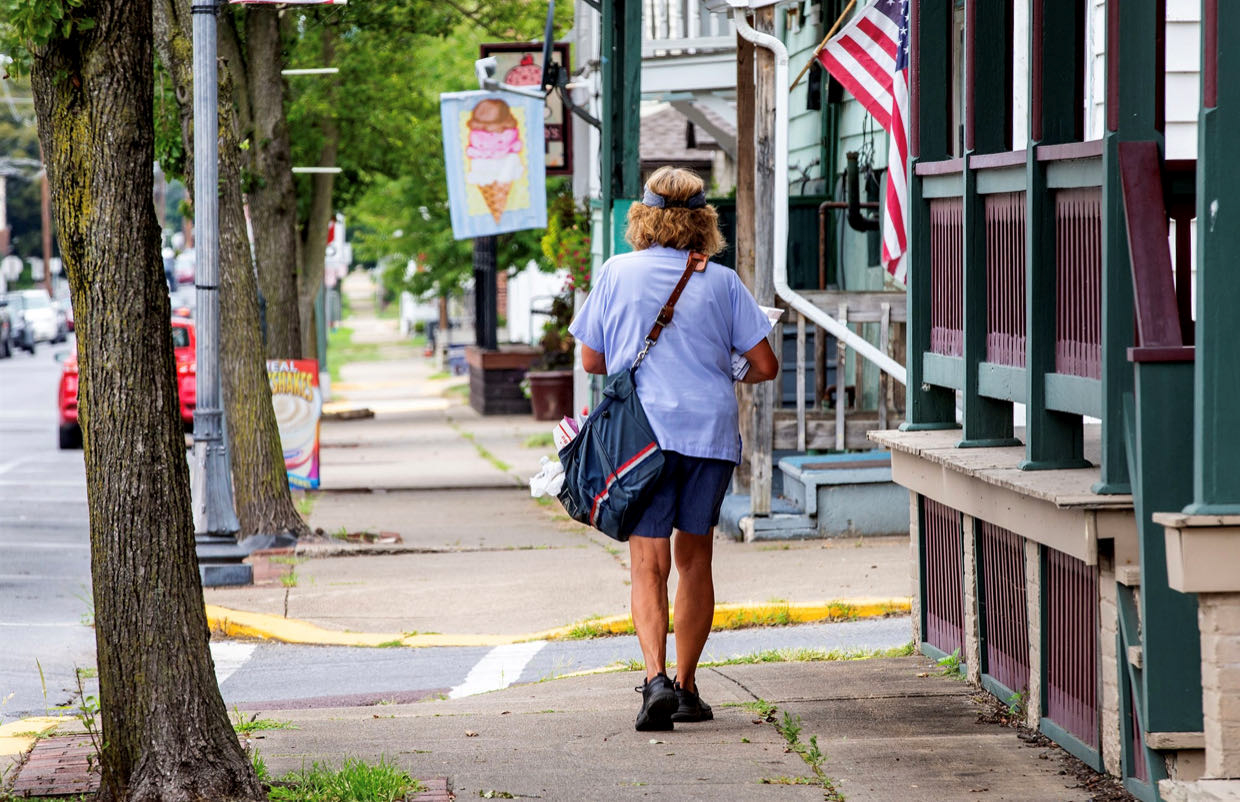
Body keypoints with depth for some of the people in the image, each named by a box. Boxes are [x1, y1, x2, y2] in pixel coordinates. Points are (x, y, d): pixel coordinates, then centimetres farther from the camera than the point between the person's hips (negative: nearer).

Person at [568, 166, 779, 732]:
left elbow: (591, 360, 8)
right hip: (710, 431, 1)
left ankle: (656, 679, -22)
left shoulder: (617, 273, 2)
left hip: (643, 430, -1)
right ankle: (687, 688, 18)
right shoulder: (722, 282, 2)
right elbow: (765, 365, 3)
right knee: (694, 558, 14)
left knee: (648, 562, -3)